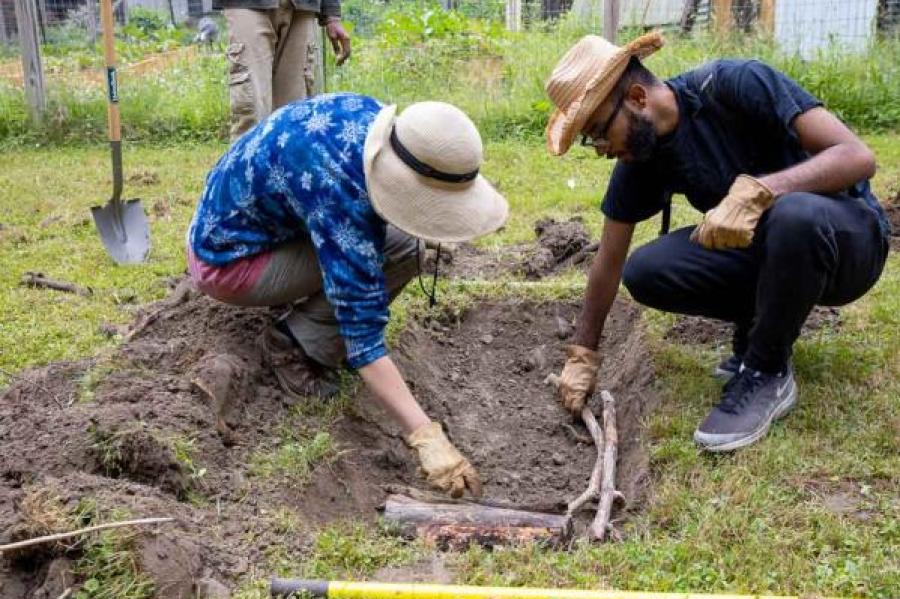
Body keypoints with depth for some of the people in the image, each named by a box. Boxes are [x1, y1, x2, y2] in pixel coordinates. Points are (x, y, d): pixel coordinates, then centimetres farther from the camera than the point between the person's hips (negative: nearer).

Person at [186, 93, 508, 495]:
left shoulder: (374, 116, -14)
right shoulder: (337, 195, -36)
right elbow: (363, 340, -35)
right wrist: (427, 439, -37)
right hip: (226, 262, -8)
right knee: (401, 250, -21)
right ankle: (293, 347, -9)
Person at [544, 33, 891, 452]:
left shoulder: (737, 84, -24)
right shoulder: (640, 159, -7)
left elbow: (857, 156, -29)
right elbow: (610, 259, 0)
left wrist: (758, 191, -44)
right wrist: (583, 353, 1)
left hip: (848, 238, -5)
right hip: (760, 247, 5)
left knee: (795, 214, -39)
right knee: (644, 273, -15)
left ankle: (766, 374, -17)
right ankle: (765, 324, 6)